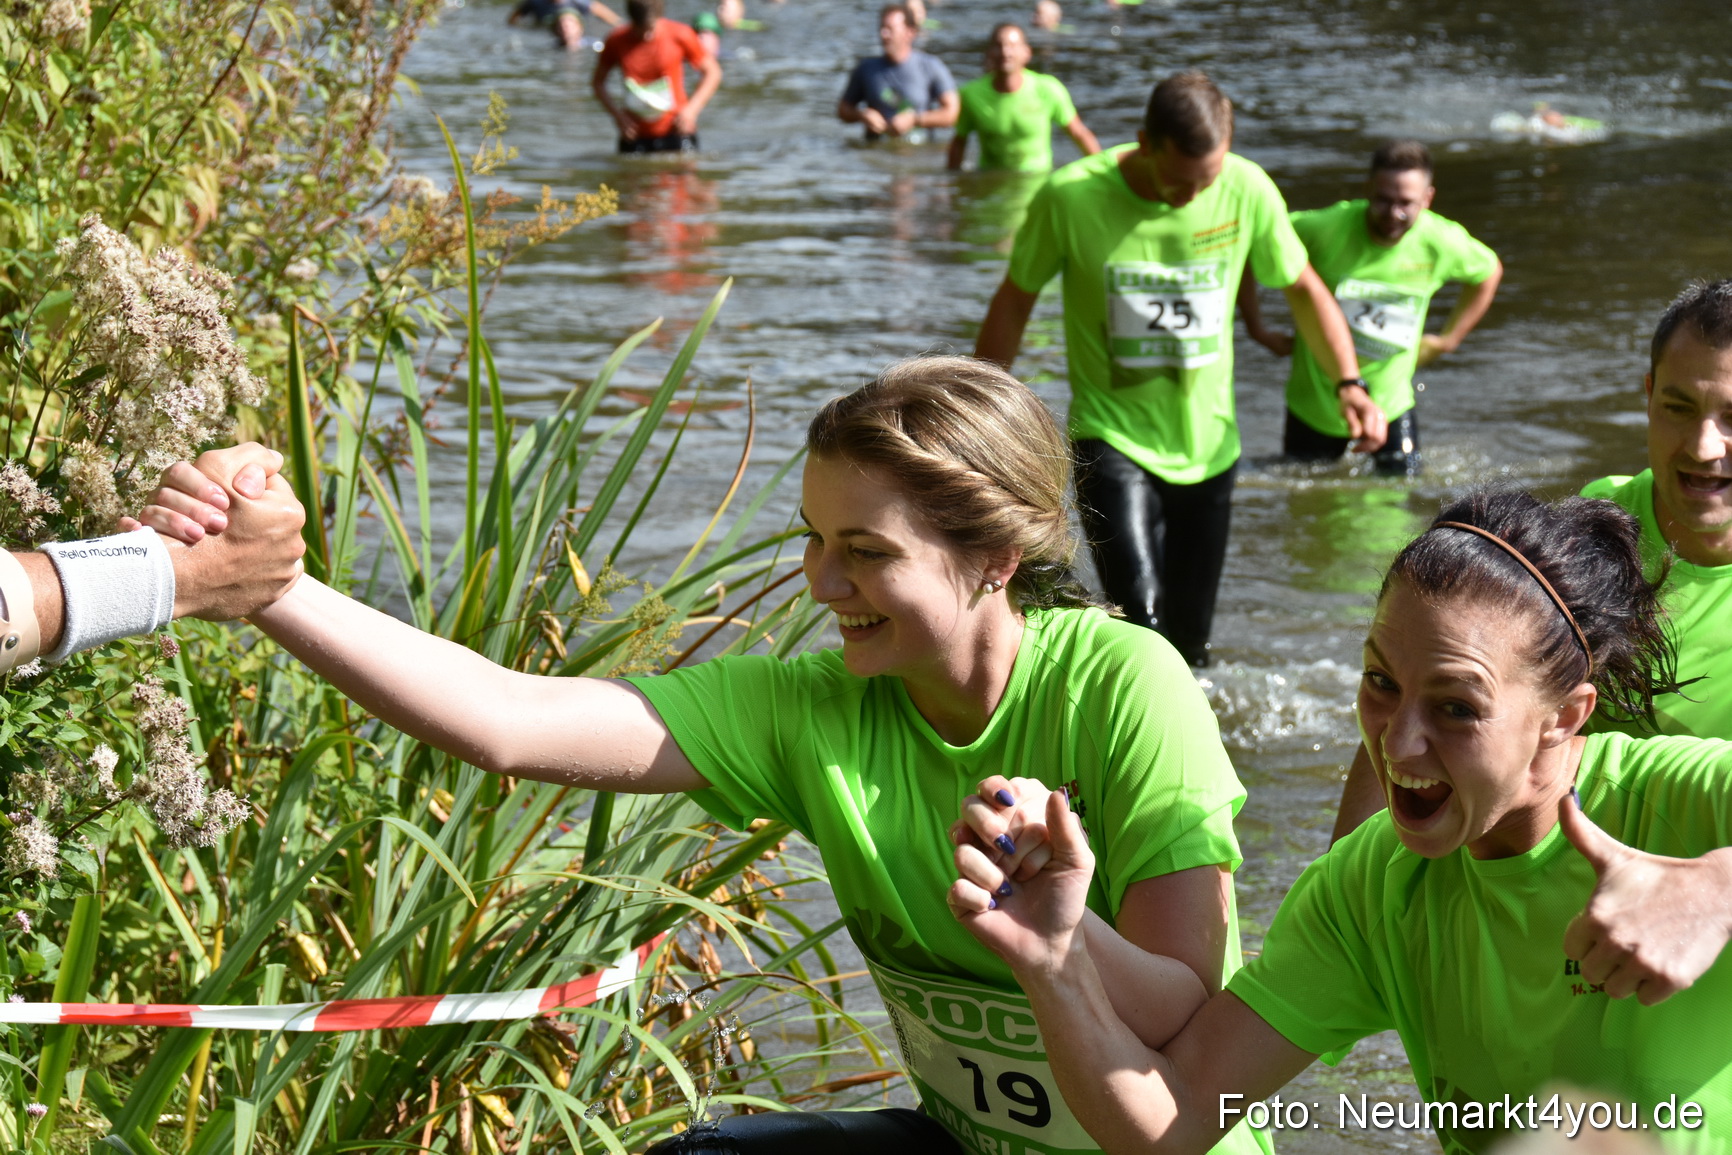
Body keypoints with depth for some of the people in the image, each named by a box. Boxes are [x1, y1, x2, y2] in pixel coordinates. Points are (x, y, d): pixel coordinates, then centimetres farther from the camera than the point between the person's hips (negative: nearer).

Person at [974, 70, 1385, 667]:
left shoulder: (1247, 189, -10)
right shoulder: (1070, 197, -18)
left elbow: (1303, 288, 6)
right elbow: (1015, 301, -2)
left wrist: (1349, 382, -7)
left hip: (1206, 445, 3)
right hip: (1111, 437, -3)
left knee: (1189, 639, 11)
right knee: (1139, 616, -23)